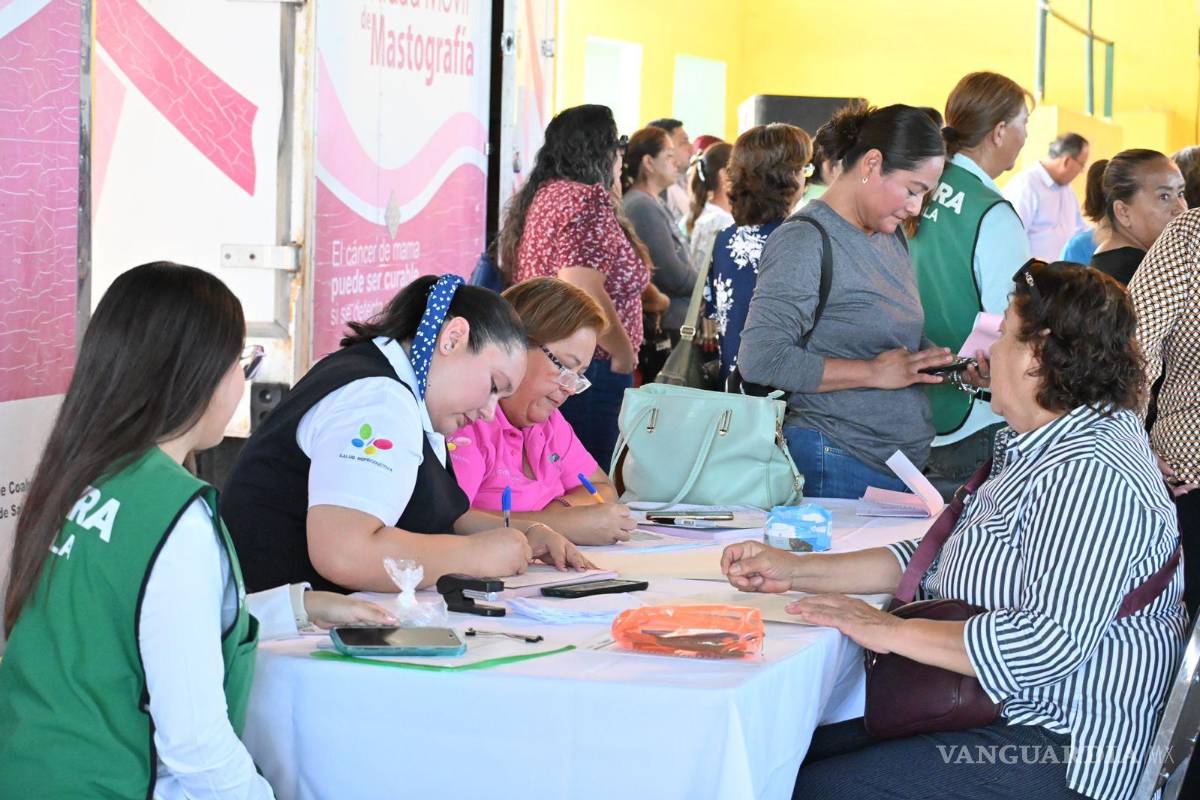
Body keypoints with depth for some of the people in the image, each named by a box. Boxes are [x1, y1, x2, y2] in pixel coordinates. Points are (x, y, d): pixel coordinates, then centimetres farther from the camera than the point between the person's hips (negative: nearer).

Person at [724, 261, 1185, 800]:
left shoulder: (1091, 474, -22)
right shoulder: (1035, 450, 14)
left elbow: (1050, 642, -30)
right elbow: (937, 557, 18)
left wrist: (891, 631, -22)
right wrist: (796, 572, 8)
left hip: (1058, 755, -11)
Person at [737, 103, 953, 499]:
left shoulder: (891, 236, 15)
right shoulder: (805, 241, -12)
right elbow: (759, 359, -22)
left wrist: (954, 364, 7)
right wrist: (875, 373, -18)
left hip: (904, 464, 8)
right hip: (837, 464, -8)